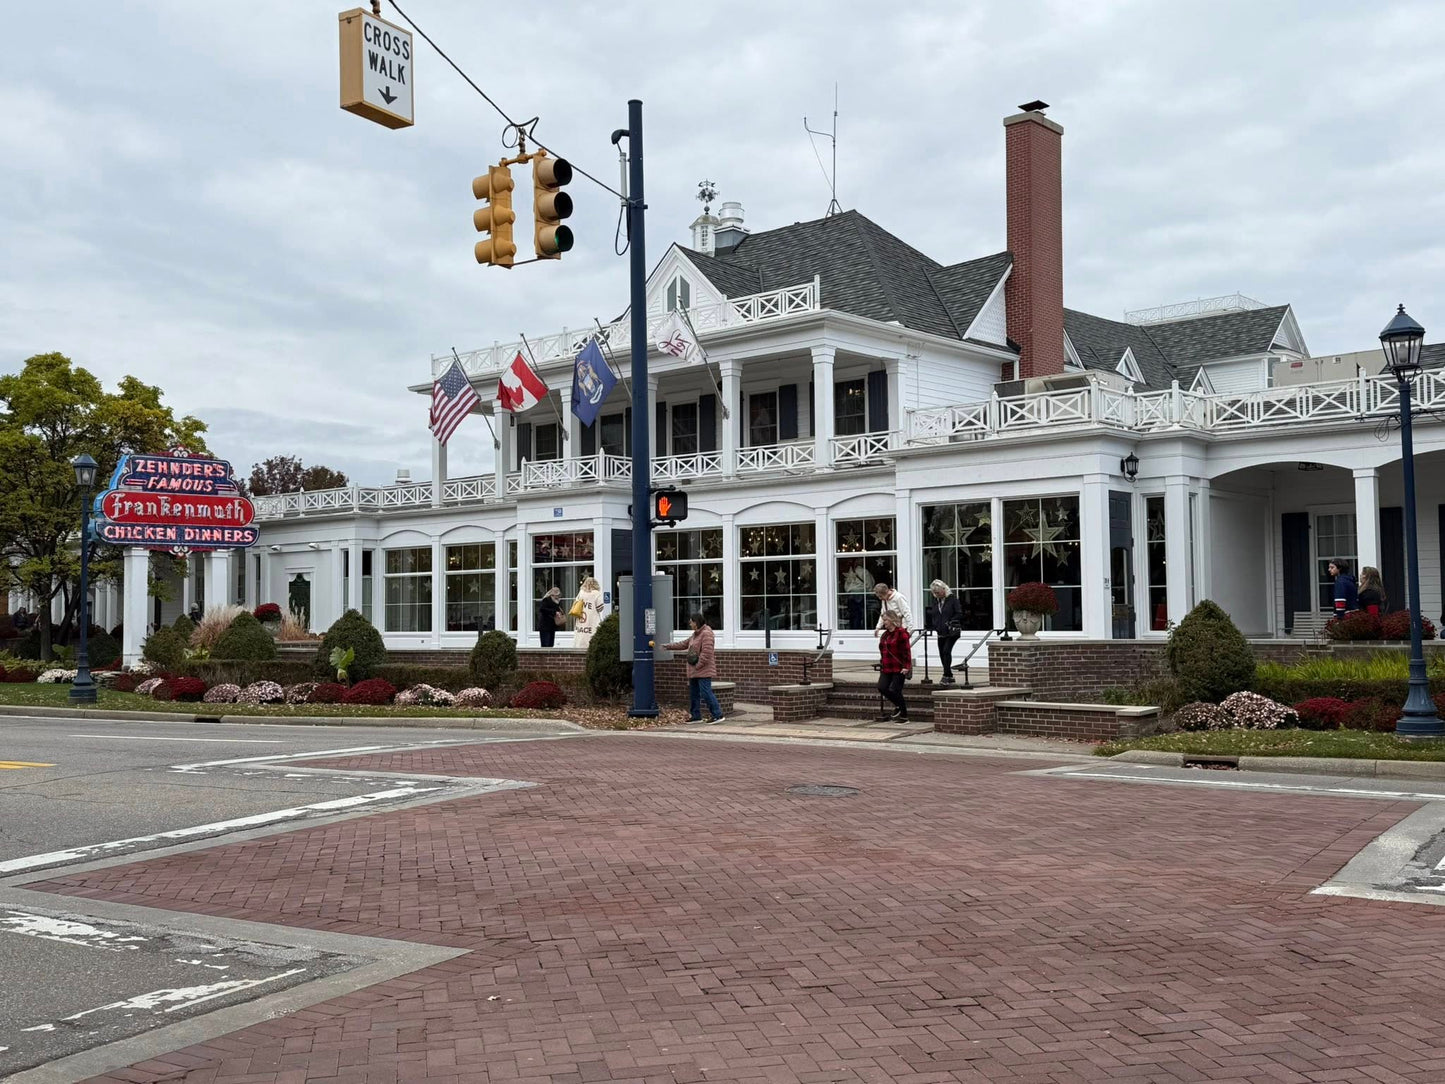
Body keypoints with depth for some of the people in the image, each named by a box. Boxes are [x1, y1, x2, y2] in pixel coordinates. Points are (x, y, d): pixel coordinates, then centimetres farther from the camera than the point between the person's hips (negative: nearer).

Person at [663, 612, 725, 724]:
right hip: (694, 671, 10)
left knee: (706, 693, -12)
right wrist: (669, 646, 25)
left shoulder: (706, 634, -15)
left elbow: (706, 652, -22)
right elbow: (684, 644, 26)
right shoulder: (696, 634, 17)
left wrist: (698, 665, -20)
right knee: (694, 694, 14)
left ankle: (718, 715, -8)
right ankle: (696, 716, 22)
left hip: (703, 670, -10)